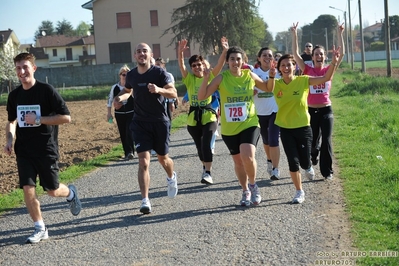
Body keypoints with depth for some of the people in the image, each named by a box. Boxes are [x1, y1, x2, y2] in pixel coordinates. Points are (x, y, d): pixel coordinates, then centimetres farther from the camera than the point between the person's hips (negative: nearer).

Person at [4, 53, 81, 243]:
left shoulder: (46, 90, -11)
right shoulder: (14, 95, 4)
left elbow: (66, 117, -15)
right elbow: (11, 121, 20)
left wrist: (38, 119, -19)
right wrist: (9, 140, 3)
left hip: (46, 149, -4)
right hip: (24, 150, 4)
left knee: (52, 190, 4)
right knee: (27, 188, -5)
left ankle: (70, 193, 40)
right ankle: (40, 229, 10)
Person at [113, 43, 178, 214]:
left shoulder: (159, 72, -10)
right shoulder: (131, 75, 2)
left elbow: (174, 93, -15)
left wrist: (159, 90, -34)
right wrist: (120, 98, 1)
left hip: (160, 122, -2)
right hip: (140, 123, 2)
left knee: (163, 158, 15)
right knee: (143, 162, -10)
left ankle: (171, 177, 49)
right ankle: (145, 201, -10)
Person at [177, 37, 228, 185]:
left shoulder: (210, 77, -1)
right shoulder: (189, 79, 1)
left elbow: (220, 64, -15)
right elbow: (181, 65, -15)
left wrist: (225, 50, -30)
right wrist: (180, 52, -33)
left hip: (209, 116, -2)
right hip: (193, 117, 3)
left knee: (206, 143, -17)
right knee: (199, 146, 13)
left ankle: (208, 172, -13)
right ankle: (206, 167, 36)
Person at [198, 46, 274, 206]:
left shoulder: (250, 75, -2)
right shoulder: (222, 78, -8)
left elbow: (268, 88, 15)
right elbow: (201, 97, -11)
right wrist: (206, 79, -25)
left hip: (249, 124, -1)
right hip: (229, 128, 1)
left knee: (248, 156, -23)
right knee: (238, 161, 14)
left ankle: (253, 185, 5)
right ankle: (245, 191, 36)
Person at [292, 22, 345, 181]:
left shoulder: (329, 70, 1)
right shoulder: (308, 70, -1)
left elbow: (341, 53, -6)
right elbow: (295, 53, -8)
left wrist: (340, 34, -11)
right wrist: (294, 34, -13)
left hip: (326, 111, 0)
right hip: (311, 111, 0)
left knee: (326, 141, -3)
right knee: (312, 141, 11)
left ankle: (327, 171, 7)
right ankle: (314, 153, 46)